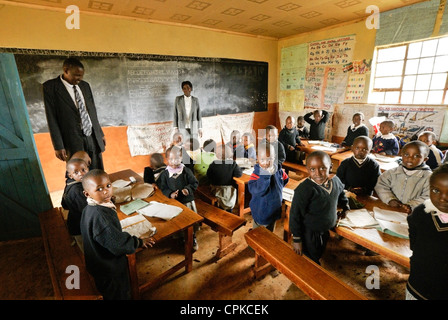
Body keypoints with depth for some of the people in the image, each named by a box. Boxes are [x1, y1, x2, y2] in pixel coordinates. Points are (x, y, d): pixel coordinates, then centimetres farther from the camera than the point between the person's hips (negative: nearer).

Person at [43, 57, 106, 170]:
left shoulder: (85, 85, 13)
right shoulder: (50, 87, -2)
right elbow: (51, 119, -6)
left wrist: (100, 134, 16)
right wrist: (58, 146, -9)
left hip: (93, 138, 5)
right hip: (73, 141, -4)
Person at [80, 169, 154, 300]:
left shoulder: (91, 208, -5)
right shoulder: (98, 215, -36)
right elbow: (118, 243, -32)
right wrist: (139, 242, -17)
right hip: (109, 269, -8)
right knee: (119, 295, 17)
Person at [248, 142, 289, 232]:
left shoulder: (279, 171, -8)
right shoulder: (256, 173, -25)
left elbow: (285, 179, 14)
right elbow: (254, 190, -39)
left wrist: (277, 190, 5)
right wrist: (266, 175, -41)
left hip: (274, 210, 5)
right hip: (260, 212, -5)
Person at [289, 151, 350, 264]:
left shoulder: (335, 180, -10)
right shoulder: (304, 189, -31)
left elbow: (341, 192, 17)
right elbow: (295, 215, -24)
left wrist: (345, 207, 19)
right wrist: (296, 239, -19)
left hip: (326, 230, 7)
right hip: (309, 234, -7)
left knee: (319, 255, 29)